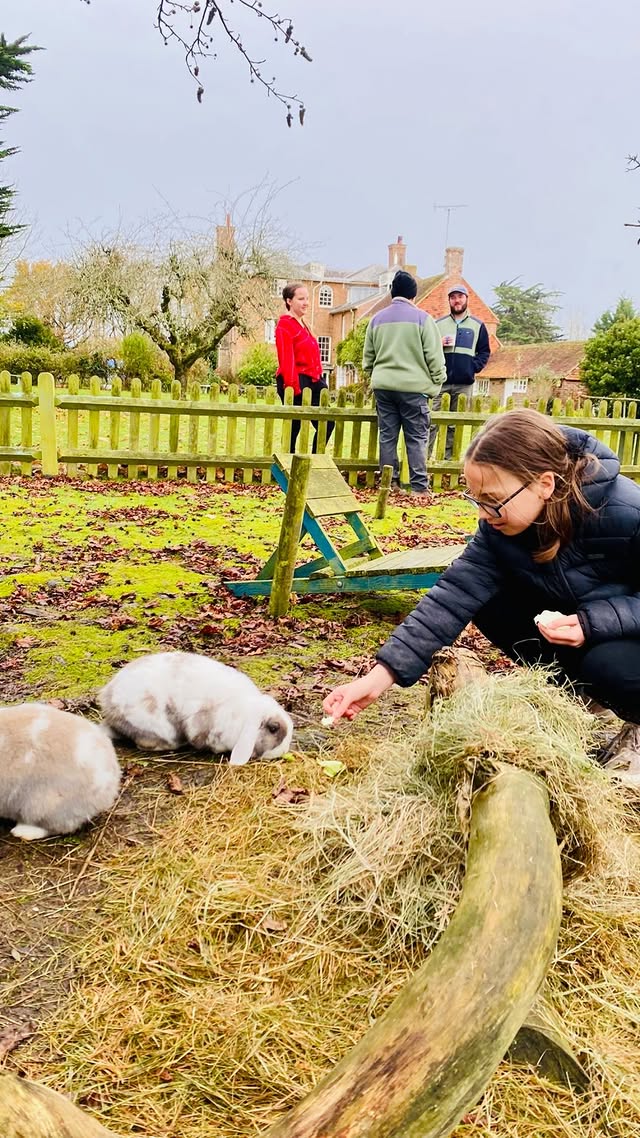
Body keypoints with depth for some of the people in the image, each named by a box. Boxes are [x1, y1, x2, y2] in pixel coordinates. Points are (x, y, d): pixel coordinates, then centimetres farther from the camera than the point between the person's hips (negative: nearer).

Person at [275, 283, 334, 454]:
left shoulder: (302, 324, 19)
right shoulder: (285, 325, -8)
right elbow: (286, 359, -16)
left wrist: (320, 379, 17)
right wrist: (293, 386, -21)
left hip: (312, 381, 9)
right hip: (296, 382, -9)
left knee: (327, 423, 4)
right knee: (293, 427, -2)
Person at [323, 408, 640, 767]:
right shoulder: (500, 526, -16)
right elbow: (454, 596, -22)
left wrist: (591, 622, -37)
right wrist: (382, 676, -30)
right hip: (570, 617, 6)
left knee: (607, 665, -36)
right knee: (489, 602, -13)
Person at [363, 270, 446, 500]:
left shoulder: (378, 319, 9)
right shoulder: (422, 318, -4)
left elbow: (368, 356, 15)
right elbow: (434, 356, -6)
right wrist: (437, 382, 5)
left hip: (383, 386, 4)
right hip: (413, 386, -4)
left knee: (387, 436, 8)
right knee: (416, 437, 1)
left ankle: (389, 482, 12)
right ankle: (419, 486, 0)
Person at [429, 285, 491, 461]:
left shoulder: (478, 326, 11)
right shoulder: (438, 324, 11)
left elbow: (484, 352, 12)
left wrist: (474, 367, -4)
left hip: (464, 384, 1)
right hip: (440, 381, -1)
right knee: (432, 421, -7)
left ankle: (448, 458, 11)